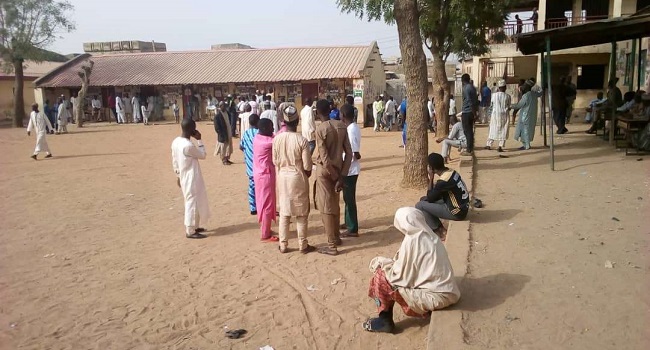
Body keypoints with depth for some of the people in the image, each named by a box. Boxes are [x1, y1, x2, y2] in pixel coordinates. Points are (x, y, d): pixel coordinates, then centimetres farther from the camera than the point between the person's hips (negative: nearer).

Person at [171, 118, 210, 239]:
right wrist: (199, 140, -8)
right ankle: (190, 231, 11)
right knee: (192, 203, 1)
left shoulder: (176, 141, 2)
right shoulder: (188, 146, -26)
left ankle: (194, 226, 32)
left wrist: (178, 175, 21)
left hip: (184, 177, 9)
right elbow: (203, 155, -11)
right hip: (192, 178, -9)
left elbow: (174, 161, 11)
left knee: (194, 202, 21)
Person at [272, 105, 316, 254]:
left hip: (283, 177, 3)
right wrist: (306, 175, 8)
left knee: (284, 212, 13)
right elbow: (307, 166, -13)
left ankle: (283, 245, 20)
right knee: (301, 214, 9)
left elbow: (275, 161, 2)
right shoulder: (302, 140, -17)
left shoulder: (277, 139, -7)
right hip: (298, 177, -3)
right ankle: (303, 245, 17)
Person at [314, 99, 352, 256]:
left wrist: (335, 176, -8)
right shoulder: (341, 126, 0)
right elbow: (349, 153, -3)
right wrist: (341, 176, -3)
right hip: (338, 169, 6)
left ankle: (332, 246, 7)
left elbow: (325, 159, -20)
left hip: (325, 171, -6)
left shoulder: (320, 129, -18)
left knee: (326, 208, 2)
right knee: (334, 205, 21)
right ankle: (336, 237, 35)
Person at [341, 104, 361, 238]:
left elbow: (355, 154, -23)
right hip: (350, 169, 10)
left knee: (349, 198, -1)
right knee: (348, 197, 20)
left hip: (349, 170, -10)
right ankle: (348, 223, 34)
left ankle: (353, 229, 7)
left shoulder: (350, 130, -21)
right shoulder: (354, 128, 8)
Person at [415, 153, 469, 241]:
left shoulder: (443, 181, -26)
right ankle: (440, 228, 14)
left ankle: (440, 232, 4)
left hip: (457, 212, -9)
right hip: (462, 207, 9)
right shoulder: (451, 171, 1)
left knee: (419, 206, -6)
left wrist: (431, 178, -10)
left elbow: (430, 198, -11)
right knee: (424, 200, 14)